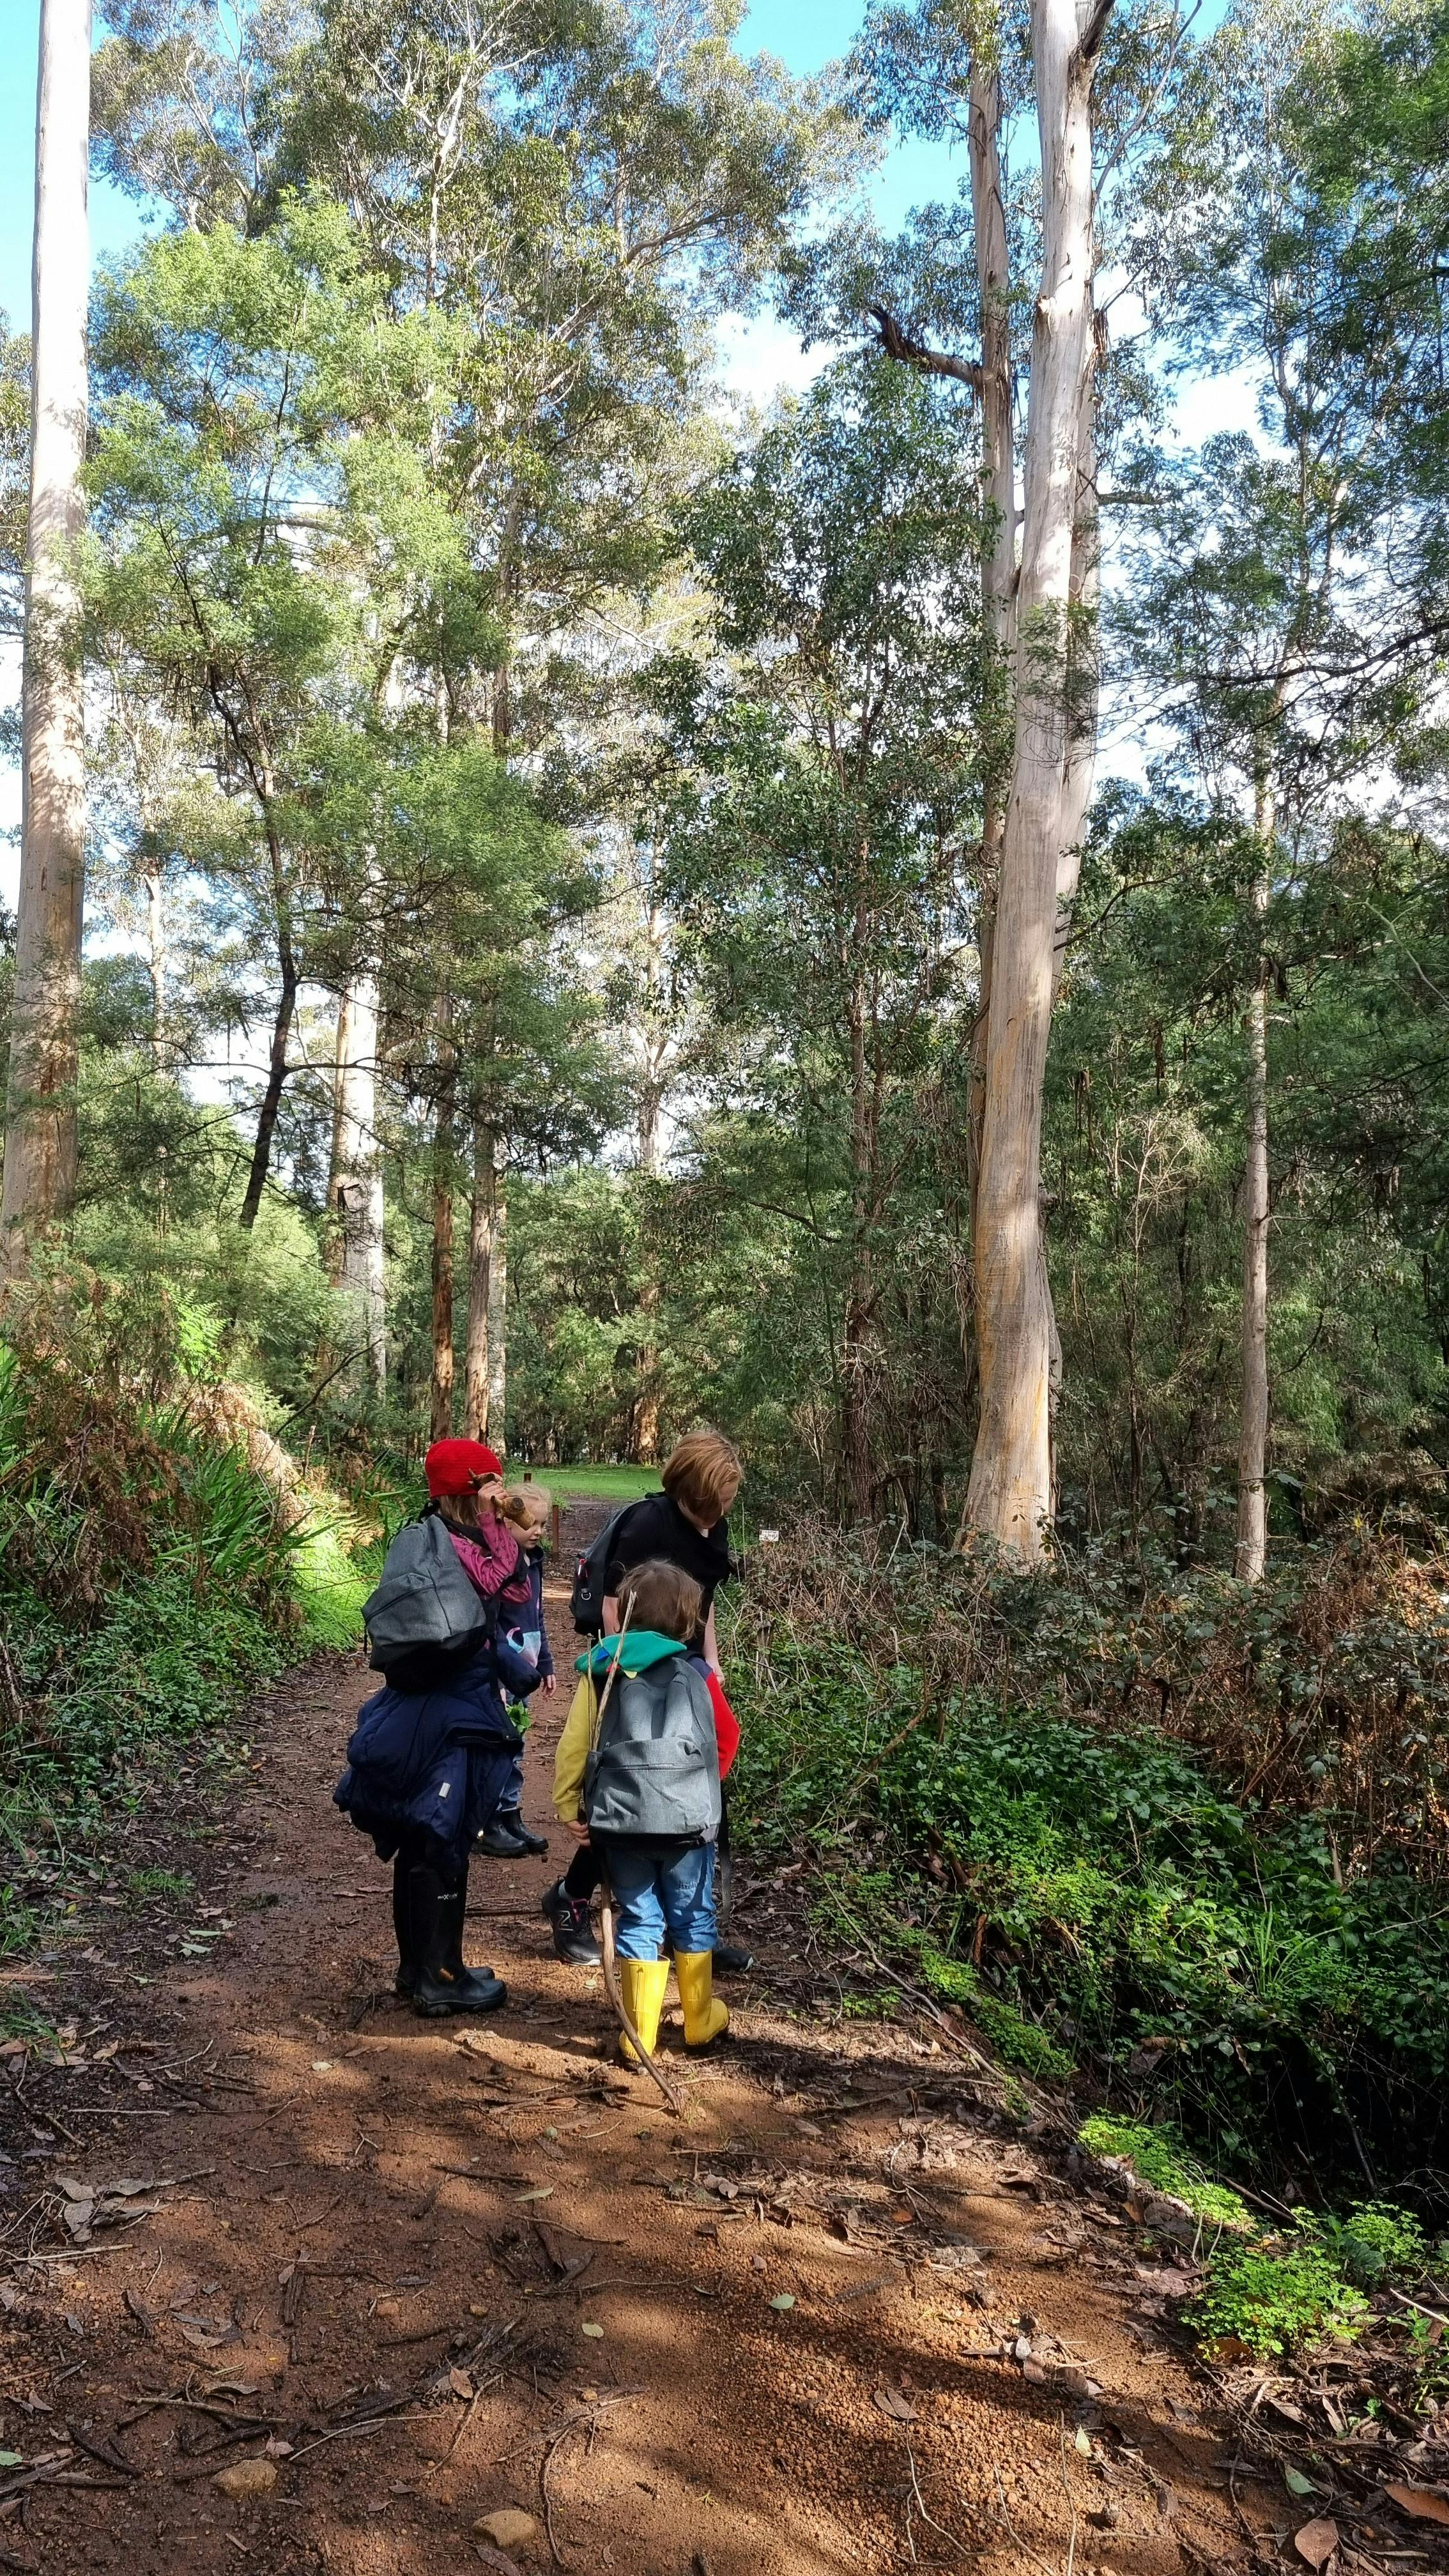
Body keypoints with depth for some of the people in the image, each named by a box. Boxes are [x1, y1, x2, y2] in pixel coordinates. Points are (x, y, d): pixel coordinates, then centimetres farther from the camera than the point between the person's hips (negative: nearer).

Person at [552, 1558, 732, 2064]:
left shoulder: (598, 1670, 5)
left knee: (639, 1921, 13)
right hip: (685, 1816, -1)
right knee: (693, 1918, 17)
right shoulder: (696, 1673, 1)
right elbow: (725, 1741, 15)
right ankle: (700, 2022, 31)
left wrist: (568, 1806, 8)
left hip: (618, 1818, 1)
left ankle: (639, 2035, 16)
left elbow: (573, 1745, 2)